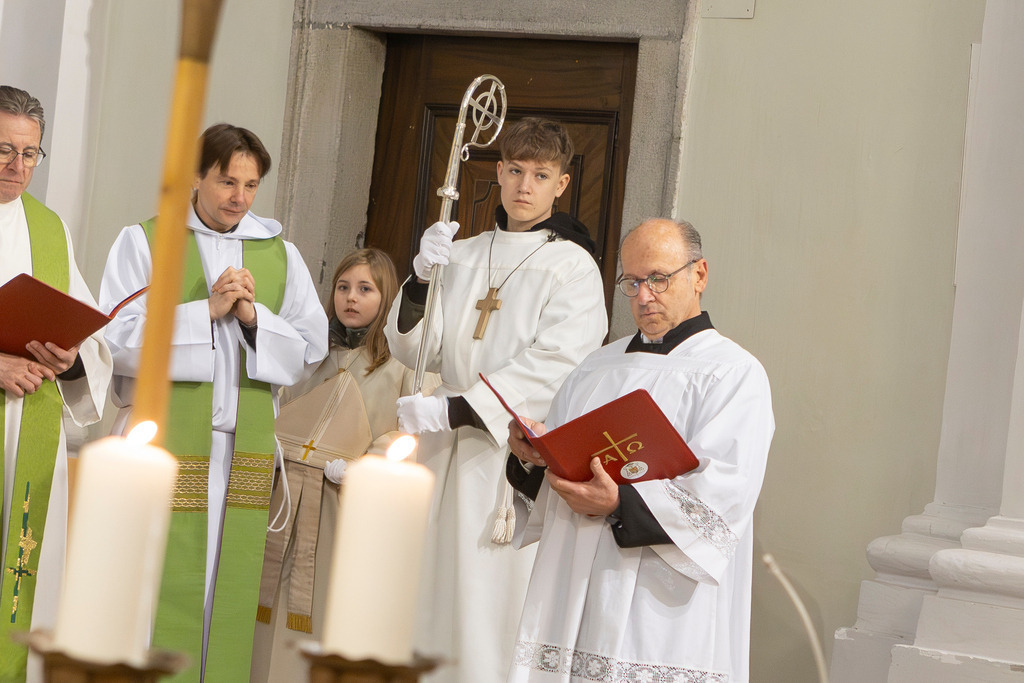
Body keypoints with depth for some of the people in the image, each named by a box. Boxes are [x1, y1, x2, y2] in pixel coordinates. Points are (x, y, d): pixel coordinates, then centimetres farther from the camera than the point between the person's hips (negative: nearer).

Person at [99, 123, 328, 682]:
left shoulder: (280, 254, 13)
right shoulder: (144, 241, 4)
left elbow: (311, 349, 7)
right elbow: (118, 341, -7)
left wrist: (252, 316, -8)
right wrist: (206, 311, -13)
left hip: (244, 447, 3)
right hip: (163, 440, -3)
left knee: (228, 587, 2)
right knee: (157, 585, -5)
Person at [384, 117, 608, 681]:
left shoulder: (573, 268, -2)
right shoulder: (462, 257, 14)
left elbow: (551, 370, -14)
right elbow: (415, 350, 9)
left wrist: (451, 410, -19)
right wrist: (422, 279, -8)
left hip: (518, 455, -5)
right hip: (445, 454, 5)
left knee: (494, 608, -8)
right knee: (432, 605, 3)